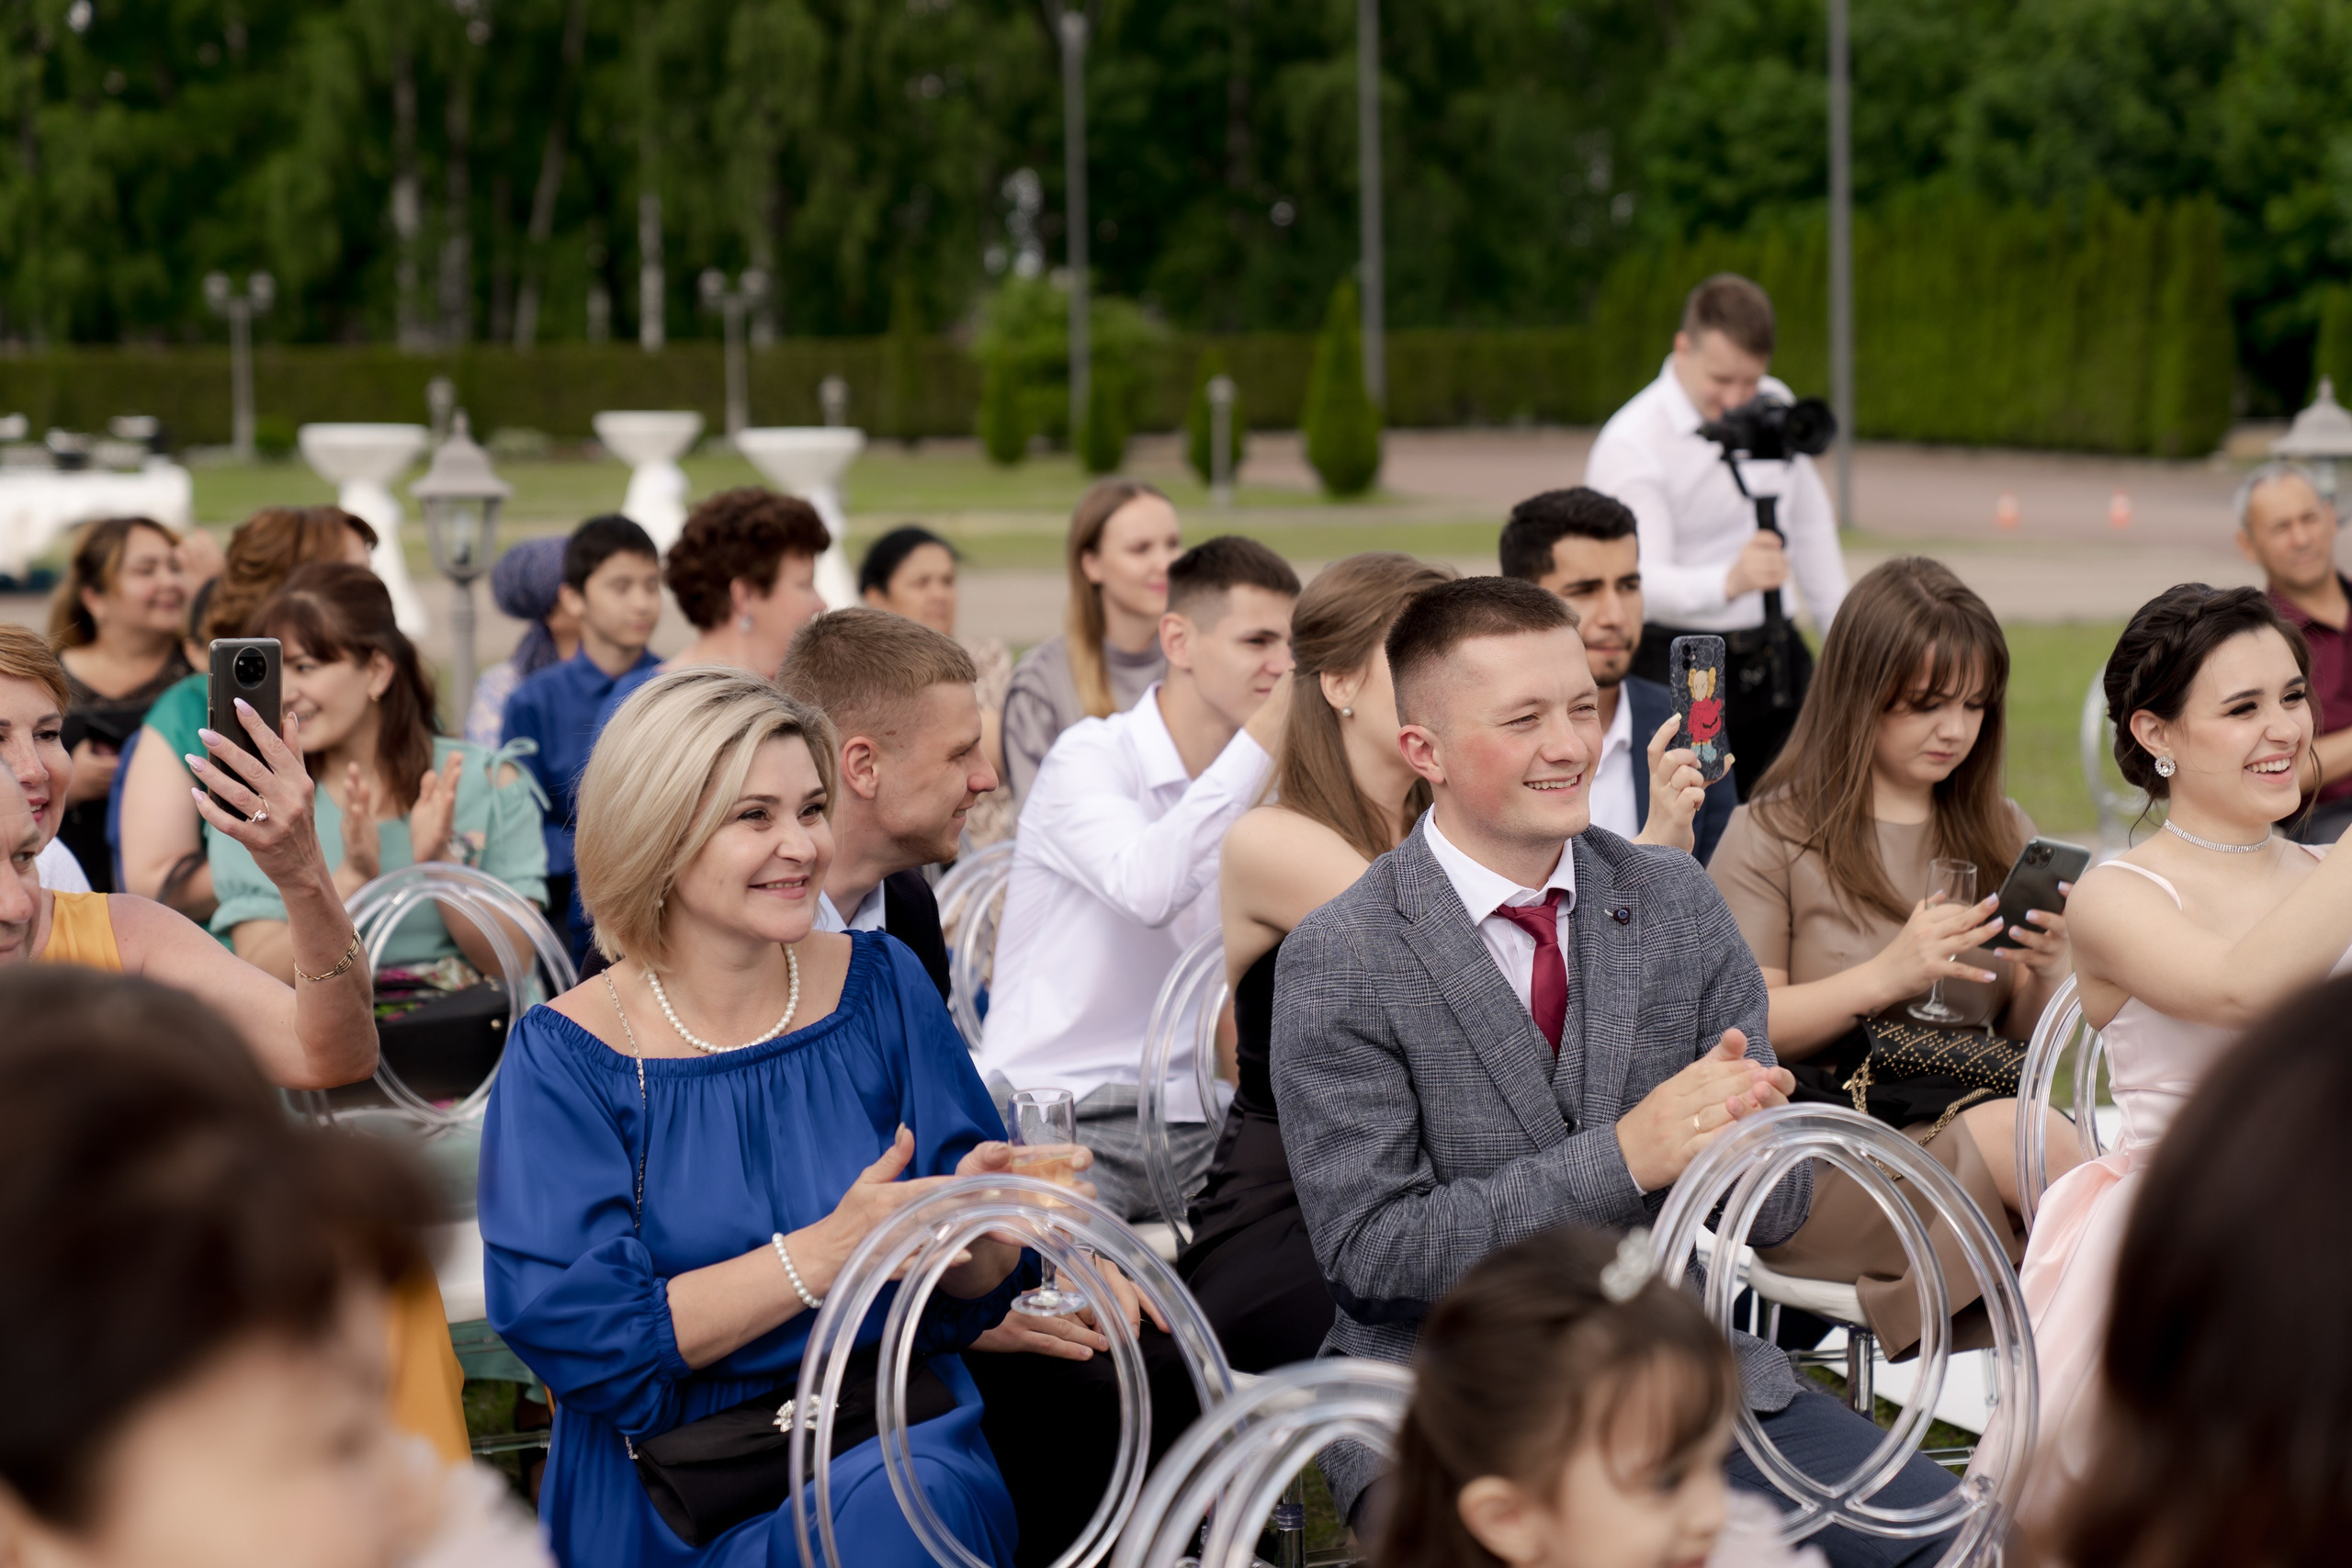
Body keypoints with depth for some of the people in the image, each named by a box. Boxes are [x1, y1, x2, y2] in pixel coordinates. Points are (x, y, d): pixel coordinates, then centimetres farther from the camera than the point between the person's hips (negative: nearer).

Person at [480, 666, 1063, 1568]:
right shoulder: (565, 1055, -2)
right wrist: (824, 1253, -19)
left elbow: (971, 1293, 8)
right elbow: (578, 1334, -12)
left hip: (899, 1438, 3)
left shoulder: (881, 987, 7)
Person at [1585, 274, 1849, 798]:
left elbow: (1810, 523, 20)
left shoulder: (1775, 406, 7)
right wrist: (1730, 581, -45)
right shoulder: (1630, 444, -15)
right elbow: (1641, 579, -27)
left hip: (1777, 658, 6)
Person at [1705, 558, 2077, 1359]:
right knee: (2021, 1131, -32)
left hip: (1967, 1119, 4)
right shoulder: (1776, 834, 4)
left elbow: (2026, 1036, 18)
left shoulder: (1999, 832, 18)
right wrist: (1886, 976, -17)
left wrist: (2046, 973, -5)